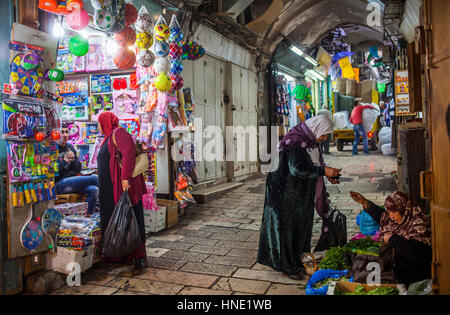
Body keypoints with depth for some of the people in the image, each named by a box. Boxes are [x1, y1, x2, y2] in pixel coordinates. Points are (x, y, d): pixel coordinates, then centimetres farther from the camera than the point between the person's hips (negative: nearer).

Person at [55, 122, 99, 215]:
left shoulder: (70, 147, 15)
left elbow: (78, 170, 14)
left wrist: (73, 160, -5)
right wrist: (65, 161, -16)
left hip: (73, 181, 6)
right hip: (59, 184, -6)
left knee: (94, 190, -22)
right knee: (94, 178, -19)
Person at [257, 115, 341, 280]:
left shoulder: (311, 141, 7)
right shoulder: (295, 141, -21)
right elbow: (297, 168, -29)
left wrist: (328, 175, 2)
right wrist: (323, 171, -24)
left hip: (304, 195, 9)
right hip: (289, 194, -9)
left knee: (303, 226, 16)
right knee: (289, 227, 3)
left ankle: (298, 262, 30)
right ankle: (287, 266, 17)